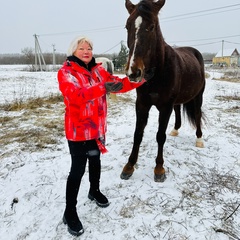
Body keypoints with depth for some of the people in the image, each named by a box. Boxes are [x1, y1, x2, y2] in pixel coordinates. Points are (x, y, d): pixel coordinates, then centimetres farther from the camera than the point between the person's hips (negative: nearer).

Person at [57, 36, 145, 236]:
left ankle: (95, 191, 47)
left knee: (96, 161, 22)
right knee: (78, 170, -1)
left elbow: (118, 83, 1)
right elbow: (75, 94, -29)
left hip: (98, 127, 6)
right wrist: (103, 88, -40)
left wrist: (139, 79, -14)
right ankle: (70, 212, 15)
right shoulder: (66, 72, -12)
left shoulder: (98, 70, 7)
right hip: (78, 129, -6)